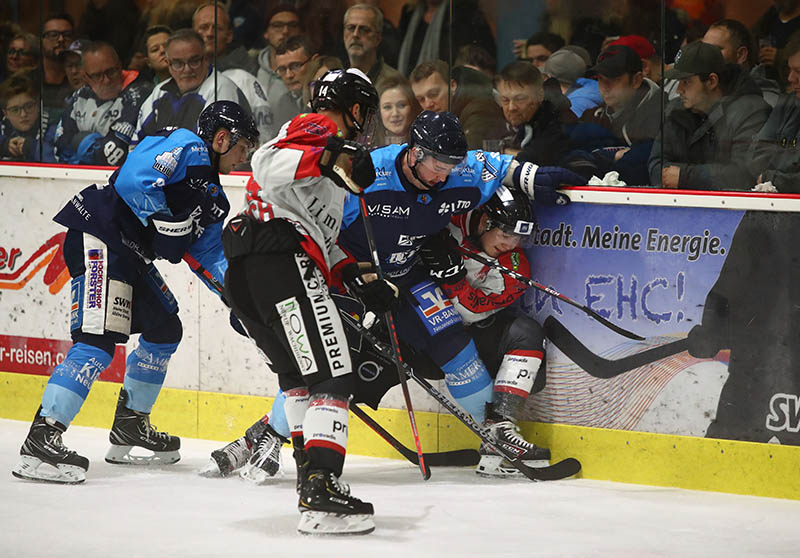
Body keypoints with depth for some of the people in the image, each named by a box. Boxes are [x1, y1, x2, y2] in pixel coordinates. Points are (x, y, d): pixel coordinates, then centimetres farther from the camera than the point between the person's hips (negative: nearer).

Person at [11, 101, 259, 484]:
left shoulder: (212, 195, 23)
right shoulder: (186, 146, -8)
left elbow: (210, 254, 22)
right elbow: (134, 179, -22)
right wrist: (166, 224, -20)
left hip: (132, 255, 11)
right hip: (98, 241, -11)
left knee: (164, 328, 20)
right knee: (100, 338, -21)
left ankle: (130, 427, 31)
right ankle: (40, 441, -29)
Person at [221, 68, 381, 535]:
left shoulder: (323, 142, 34)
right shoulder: (321, 129, 3)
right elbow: (269, 165, -19)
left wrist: (364, 280, 34)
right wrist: (330, 159, -32)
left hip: (242, 274, 11)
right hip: (281, 262, -11)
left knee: (299, 373, 25)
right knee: (332, 376, -13)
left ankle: (312, 475, 28)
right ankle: (322, 496, -23)